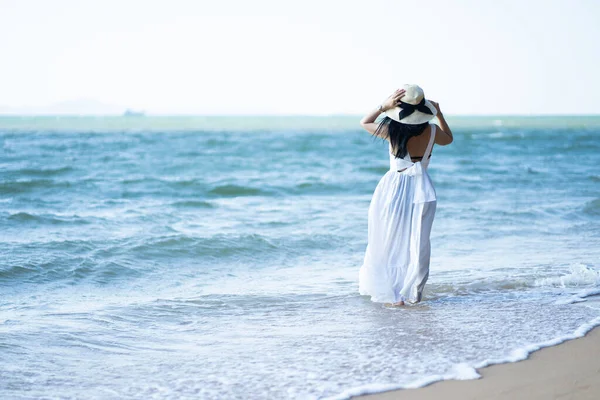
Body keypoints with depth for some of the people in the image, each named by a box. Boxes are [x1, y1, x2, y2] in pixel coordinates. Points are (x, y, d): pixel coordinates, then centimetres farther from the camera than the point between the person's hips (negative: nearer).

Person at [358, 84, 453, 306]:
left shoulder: (392, 130, -12)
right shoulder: (432, 131, -7)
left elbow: (364, 123, 8)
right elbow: (448, 138, 18)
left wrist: (384, 106, -1)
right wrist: (439, 114, 23)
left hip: (394, 188, -1)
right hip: (421, 189, 1)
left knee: (388, 242, 10)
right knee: (417, 243, 10)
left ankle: (390, 293, 12)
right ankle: (412, 293, 15)